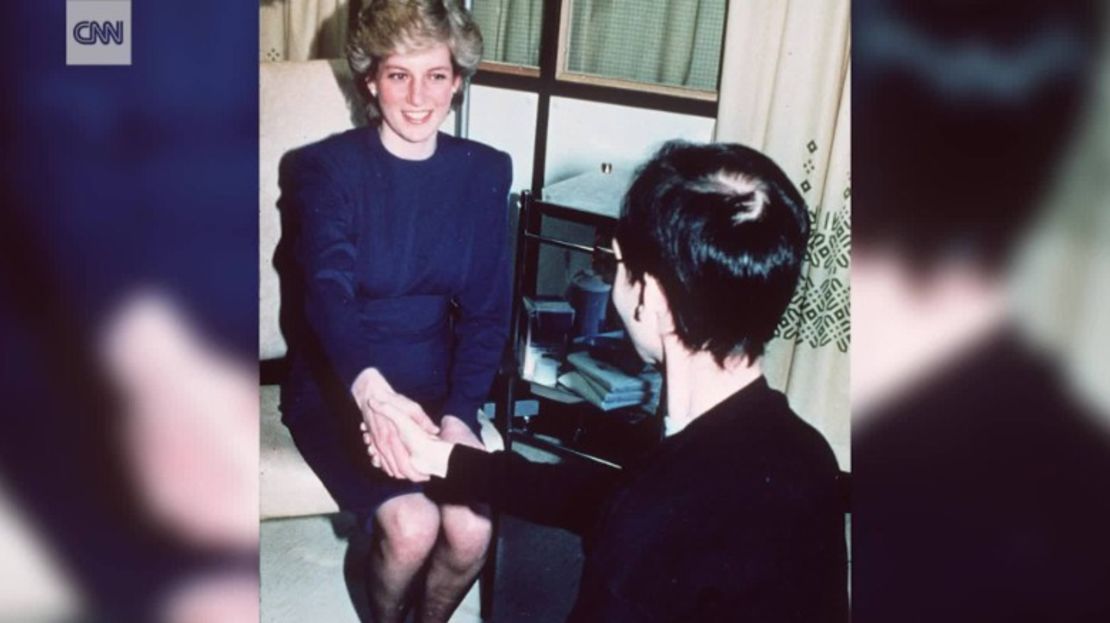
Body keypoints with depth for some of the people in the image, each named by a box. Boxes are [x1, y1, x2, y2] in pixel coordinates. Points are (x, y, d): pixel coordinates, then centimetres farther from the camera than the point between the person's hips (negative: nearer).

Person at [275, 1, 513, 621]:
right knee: (411, 524, -23)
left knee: (471, 530, -18)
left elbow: (488, 311, 0)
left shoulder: (485, 172, 0)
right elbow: (327, 290, -26)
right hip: (337, 386, -2)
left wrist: (458, 413, -15)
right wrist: (369, 390, -46)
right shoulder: (326, 167, -10)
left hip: (433, 385, 3)